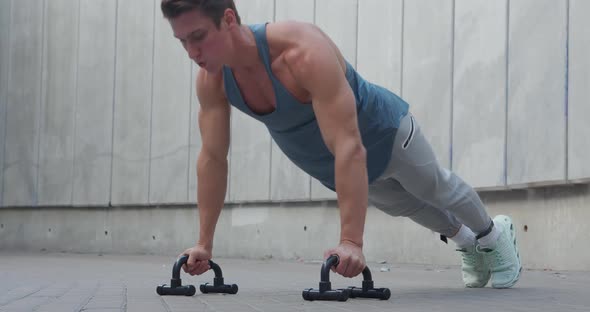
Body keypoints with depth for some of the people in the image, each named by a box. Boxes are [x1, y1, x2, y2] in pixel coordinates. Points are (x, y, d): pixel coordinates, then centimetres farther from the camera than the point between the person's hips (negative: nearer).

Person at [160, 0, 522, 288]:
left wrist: (352, 242, -56)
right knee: (406, 206, 32)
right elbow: (213, 158, -17)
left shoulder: (304, 53, -47)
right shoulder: (211, 81, -27)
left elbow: (350, 149, -51)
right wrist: (205, 242, -18)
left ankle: (494, 233, 55)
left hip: (385, 133, -6)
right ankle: (466, 241, 61)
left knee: (438, 191, 24)